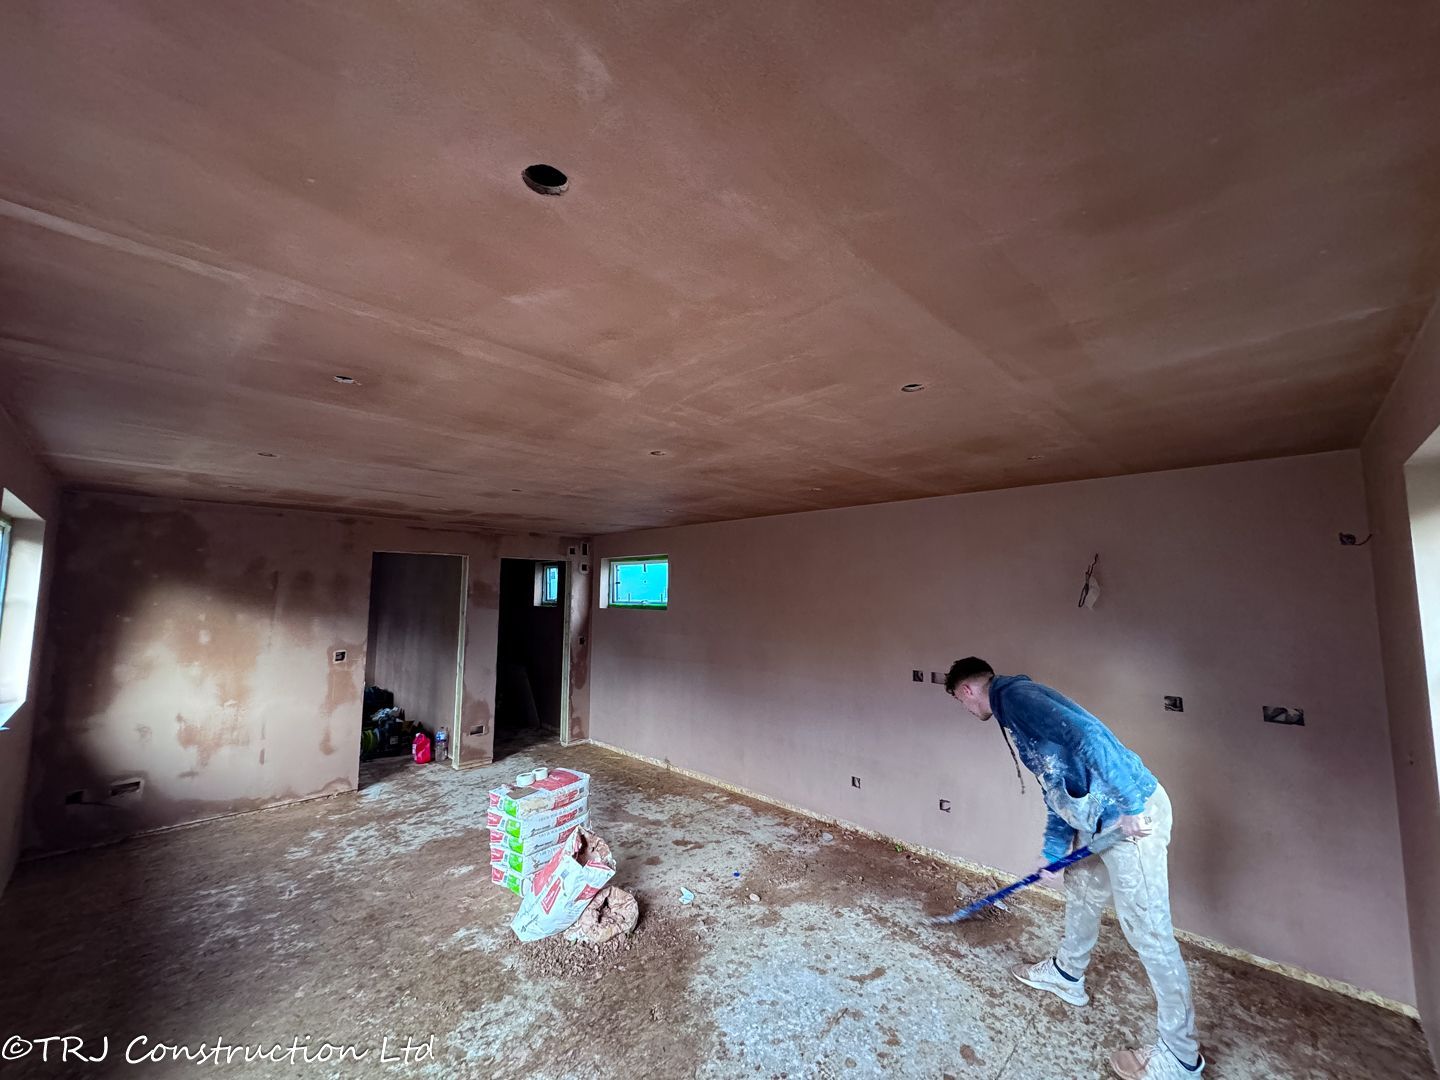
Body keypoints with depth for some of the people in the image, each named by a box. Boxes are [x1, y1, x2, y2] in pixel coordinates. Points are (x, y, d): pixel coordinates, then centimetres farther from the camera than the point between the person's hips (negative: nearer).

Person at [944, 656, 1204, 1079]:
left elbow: (1087, 734, -30)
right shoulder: (1015, 706, 14)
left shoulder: (1015, 695, -16)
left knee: (1147, 928, 2)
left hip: (1133, 815, -11)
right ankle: (1067, 974, 47)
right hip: (1101, 817, 11)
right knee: (1081, 889, 26)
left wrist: (1128, 805, -24)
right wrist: (1053, 850, 25)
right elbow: (1057, 786, 21)